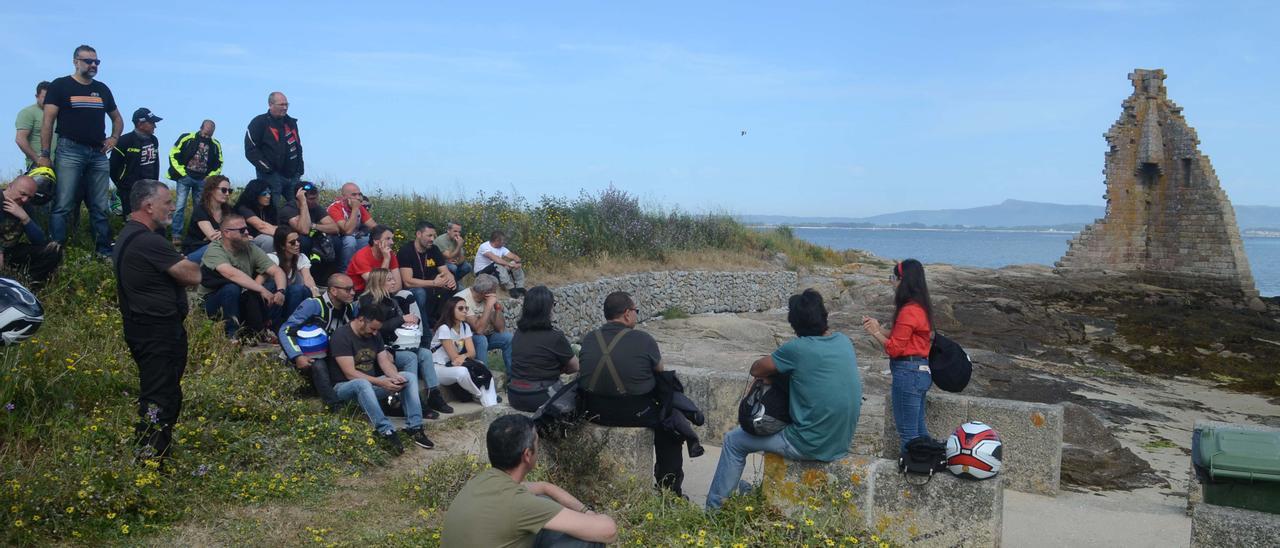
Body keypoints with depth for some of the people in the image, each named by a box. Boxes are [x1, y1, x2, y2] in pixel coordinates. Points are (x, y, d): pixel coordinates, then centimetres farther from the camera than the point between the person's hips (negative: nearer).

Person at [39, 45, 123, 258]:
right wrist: (44, 155, -11)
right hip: (70, 152, -5)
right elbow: (48, 121, -4)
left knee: (100, 208, 6)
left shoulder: (102, 89, 15)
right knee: (63, 206, -10)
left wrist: (114, 137, 8)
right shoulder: (60, 86, 1)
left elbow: (117, 118, 28)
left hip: (98, 154, 5)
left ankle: (105, 252, 11)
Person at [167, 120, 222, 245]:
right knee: (181, 205, -8)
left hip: (202, 180, 3)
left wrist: (210, 176, 5)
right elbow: (173, 155, -3)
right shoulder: (187, 138, -5)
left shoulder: (215, 145, 6)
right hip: (185, 177, -3)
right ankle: (177, 235, -5)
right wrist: (182, 172, -6)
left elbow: (219, 164, 17)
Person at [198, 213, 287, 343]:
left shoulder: (251, 249, -1)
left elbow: (277, 271, -9)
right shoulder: (214, 250, -17)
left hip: (244, 301, 5)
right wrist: (261, 289, -41)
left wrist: (280, 291, -29)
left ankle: (258, 329, -7)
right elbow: (232, 274, -36)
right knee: (232, 288, -36)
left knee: (274, 286, -15)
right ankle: (232, 335, -20)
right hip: (214, 302, -5)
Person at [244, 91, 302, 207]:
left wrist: (300, 169, 13)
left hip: (293, 176, 6)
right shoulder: (259, 123, -3)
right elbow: (251, 150, -8)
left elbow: (298, 147, 24)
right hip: (271, 176, -6)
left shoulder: (291, 122, 17)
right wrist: (267, 169, -14)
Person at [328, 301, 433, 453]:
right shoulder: (341, 337, -17)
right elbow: (350, 374, -23)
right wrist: (380, 382, -30)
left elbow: (384, 361, 4)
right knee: (362, 384, -42)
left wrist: (395, 376, -18)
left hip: (370, 384, 7)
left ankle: (414, 428, -19)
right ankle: (387, 432, -43)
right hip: (346, 386, -7)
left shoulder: (374, 335, 8)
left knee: (410, 378, -9)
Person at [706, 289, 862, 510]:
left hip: (811, 447, -7)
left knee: (734, 440, 12)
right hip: (841, 444, 7)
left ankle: (714, 508, 20)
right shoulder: (844, 342, -1)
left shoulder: (797, 349, -19)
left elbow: (756, 370, -8)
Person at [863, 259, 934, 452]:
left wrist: (875, 332, -3)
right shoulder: (921, 307, 11)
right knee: (918, 428, 18)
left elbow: (894, 348, -16)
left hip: (908, 372, -10)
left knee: (907, 432, -1)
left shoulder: (908, 311, -19)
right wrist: (878, 328, 6)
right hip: (921, 370, 10)